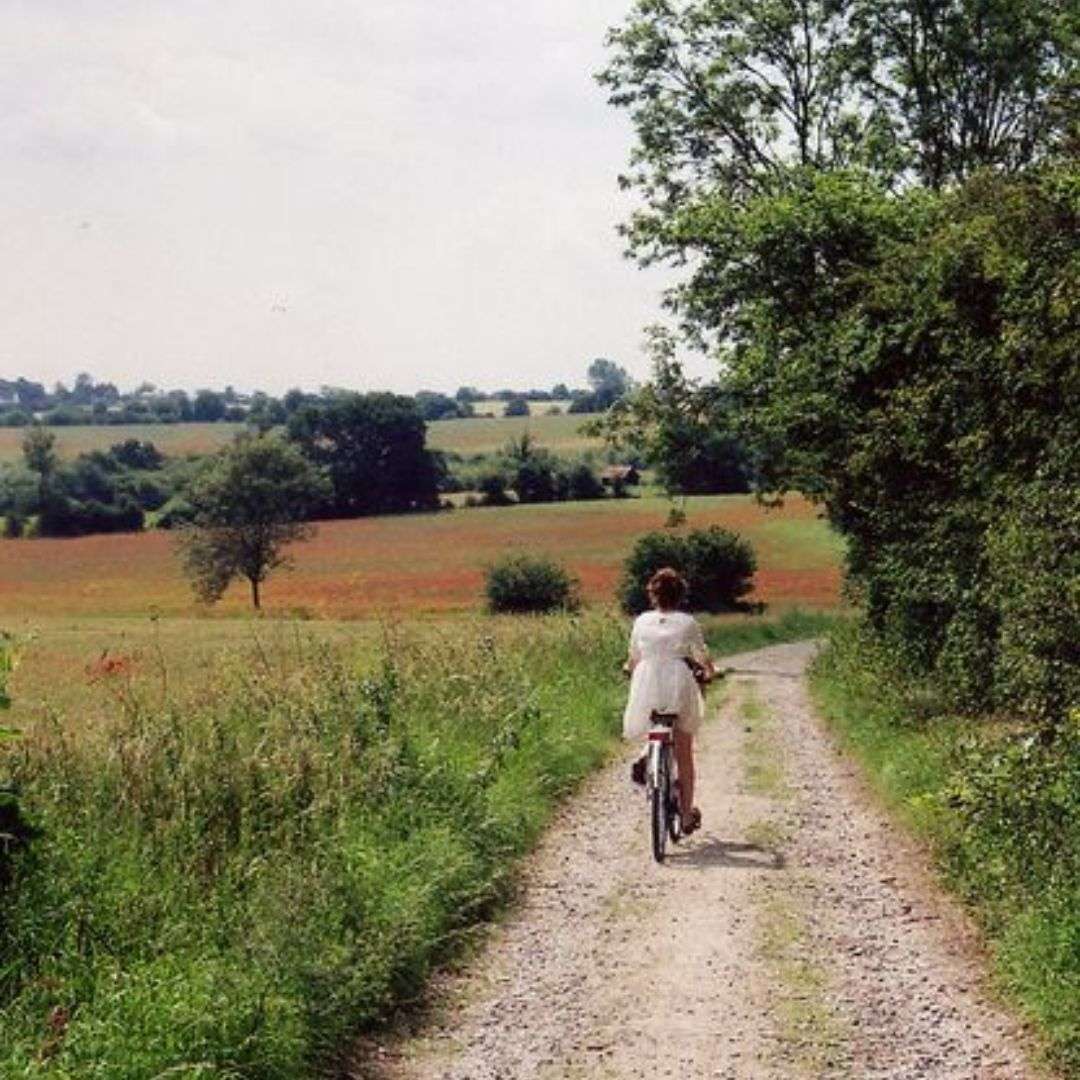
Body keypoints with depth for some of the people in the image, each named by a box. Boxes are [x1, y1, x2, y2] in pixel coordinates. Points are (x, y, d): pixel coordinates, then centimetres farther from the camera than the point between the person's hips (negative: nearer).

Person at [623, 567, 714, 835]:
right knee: (684, 754, 11)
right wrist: (710, 671, 27)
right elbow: (702, 658, 6)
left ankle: (647, 760, -1)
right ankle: (687, 814, 13)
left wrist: (630, 669, 33)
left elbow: (633, 659, 10)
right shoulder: (688, 623, 0)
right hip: (679, 687, -1)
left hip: (647, 689, 1)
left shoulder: (642, 621, 4)